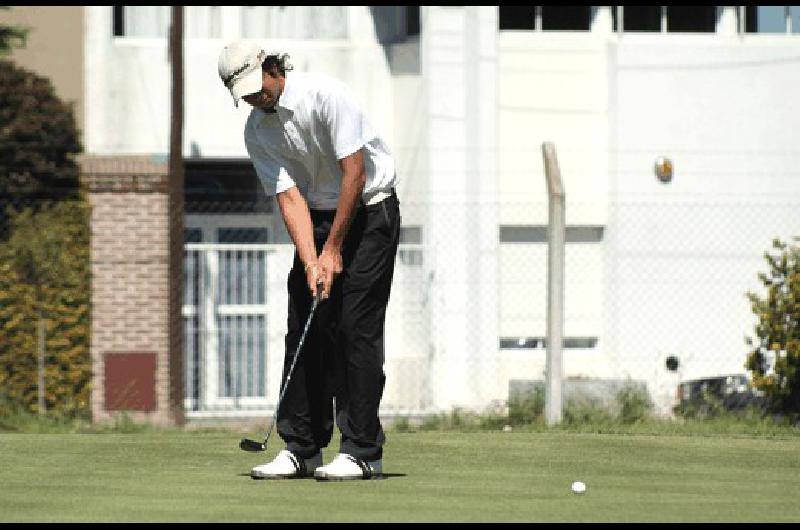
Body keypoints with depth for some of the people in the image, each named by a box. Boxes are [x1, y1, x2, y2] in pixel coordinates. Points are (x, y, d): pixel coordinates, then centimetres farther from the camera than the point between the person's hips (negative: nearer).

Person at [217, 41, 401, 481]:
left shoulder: (325, 95, -21)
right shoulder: (257, 132, -4)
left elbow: (354, 173, -21)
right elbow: (289, 196, -8)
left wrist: (333, 250, -18)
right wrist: (311, 262, -21)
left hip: (369, 210, -6)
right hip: (318, 217, 6)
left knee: (356, 327, -12)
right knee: (304, 331, 1)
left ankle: (362, 451, -11)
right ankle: (301, 448, 5)